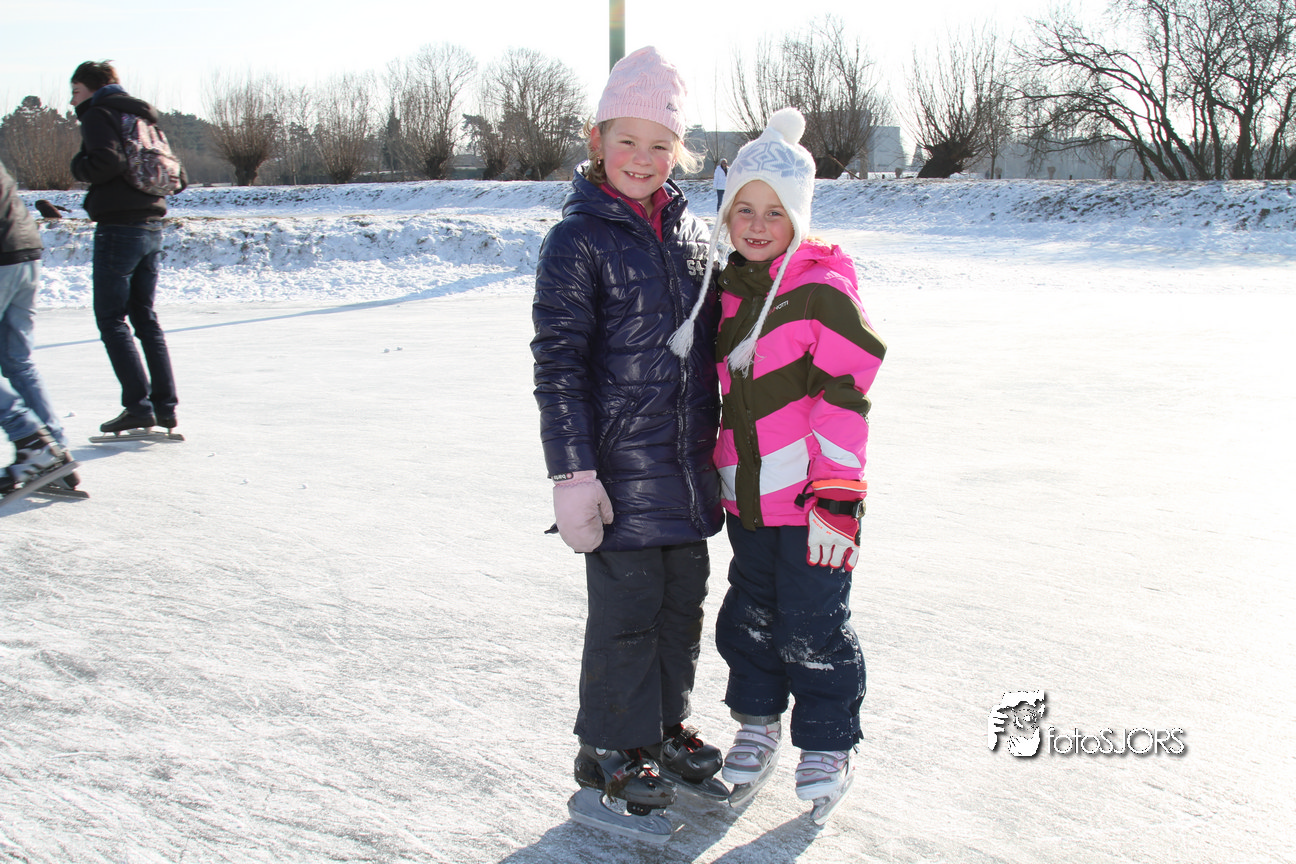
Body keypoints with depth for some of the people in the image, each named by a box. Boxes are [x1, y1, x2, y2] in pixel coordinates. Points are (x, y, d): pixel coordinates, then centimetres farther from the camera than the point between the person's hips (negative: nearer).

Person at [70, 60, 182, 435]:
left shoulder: (98, 114, -4)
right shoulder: (142, 116, 19)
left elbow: (108, 161, -21)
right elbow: (176, 178, 16)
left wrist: (79, 166, -4)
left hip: (118, 227, -8)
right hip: (152, 226, 8)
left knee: (111, 319, -2)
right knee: (145, 317, 12)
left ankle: (138, 406, -8)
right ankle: (165, 406, 8)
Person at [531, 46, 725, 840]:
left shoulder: (692, 231, 9)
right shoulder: (579, 241, -10)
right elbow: (558, 364, -13)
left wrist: (717, 445, 18)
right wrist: (574, 474, -17)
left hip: (688, 468, 6)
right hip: (622, 468, -6)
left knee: (684, 600, 16)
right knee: (627, 609, 2)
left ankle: (666, 728, 35)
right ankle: (612, 755, 20)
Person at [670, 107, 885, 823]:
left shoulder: (823, 289, -13)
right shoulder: (728, 289, 8)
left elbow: (845, 397, -16)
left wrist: (838, 498, -19)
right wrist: (718, 474, 20)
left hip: (812, 499, -6)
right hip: (745, 496, 6)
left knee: (812, 629, 3)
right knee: (749, 616, 18)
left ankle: (827, 746, 23)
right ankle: (757, 724, 37)